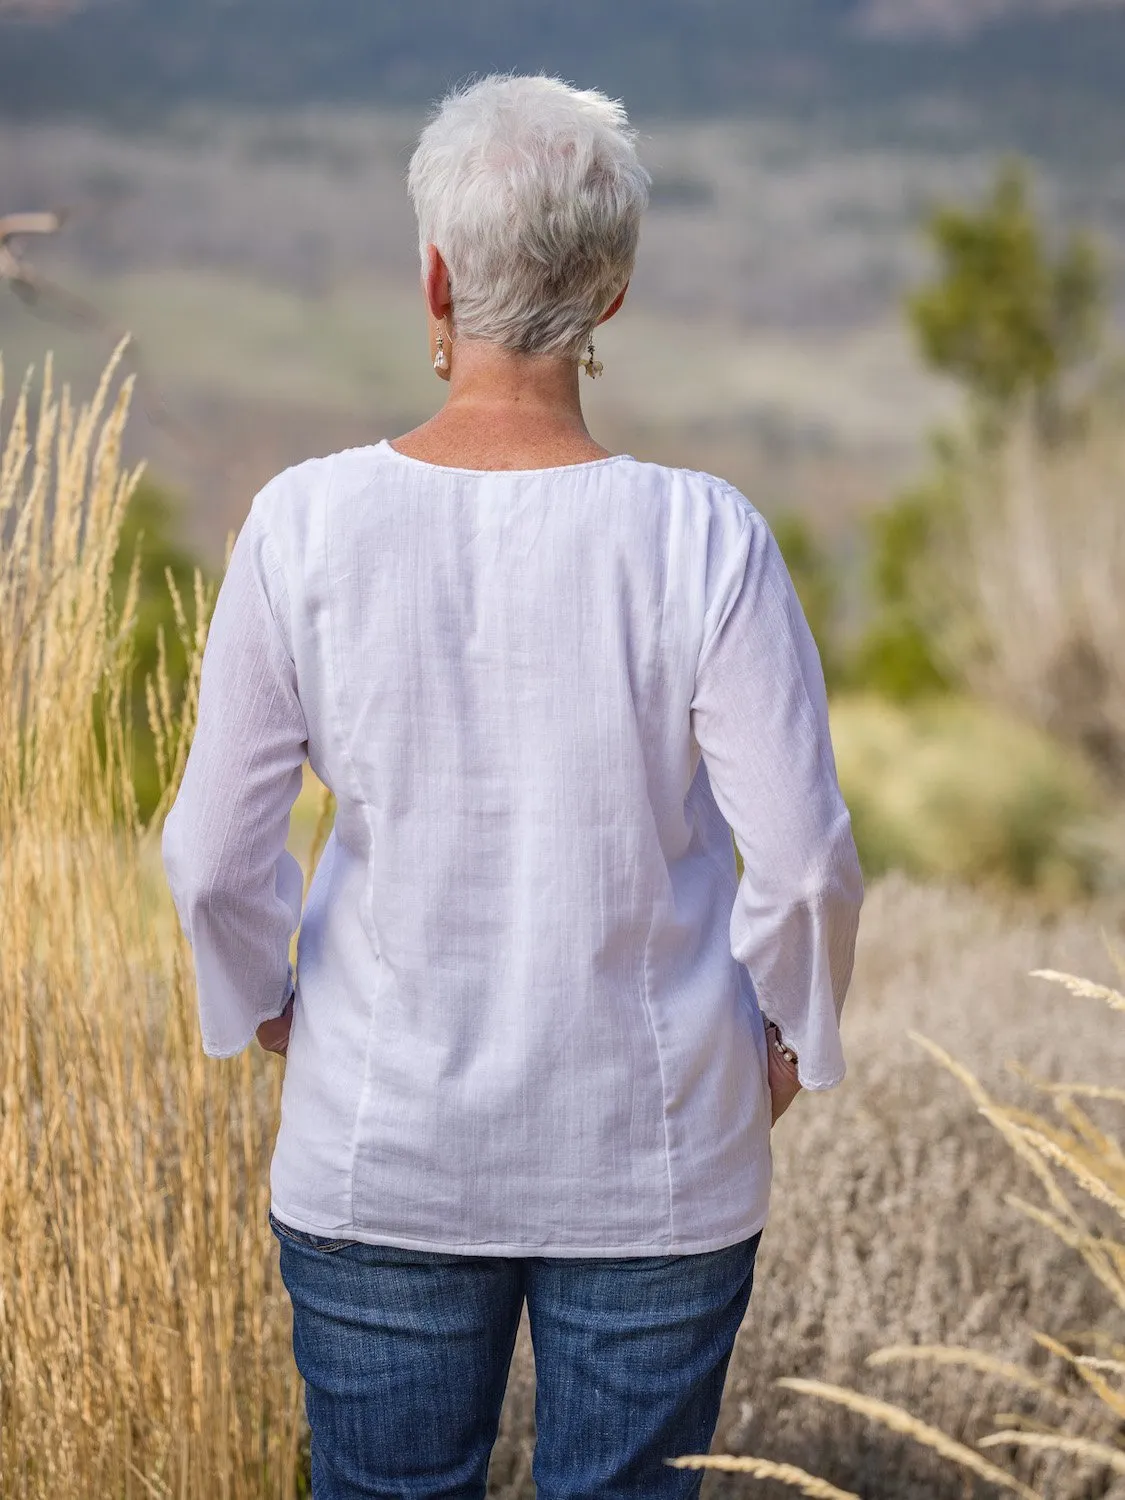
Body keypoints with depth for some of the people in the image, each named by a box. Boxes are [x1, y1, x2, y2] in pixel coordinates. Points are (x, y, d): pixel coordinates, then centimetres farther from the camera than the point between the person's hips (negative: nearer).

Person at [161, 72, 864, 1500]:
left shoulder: (305, 523, -12)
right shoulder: (698, 539, -15)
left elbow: (214, 856, -8)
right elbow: (805, 861, -12)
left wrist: (258, 1001, 12)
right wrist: (793, 1026, 7)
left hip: (383, 1150, 1)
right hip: (657, 1163, 0)